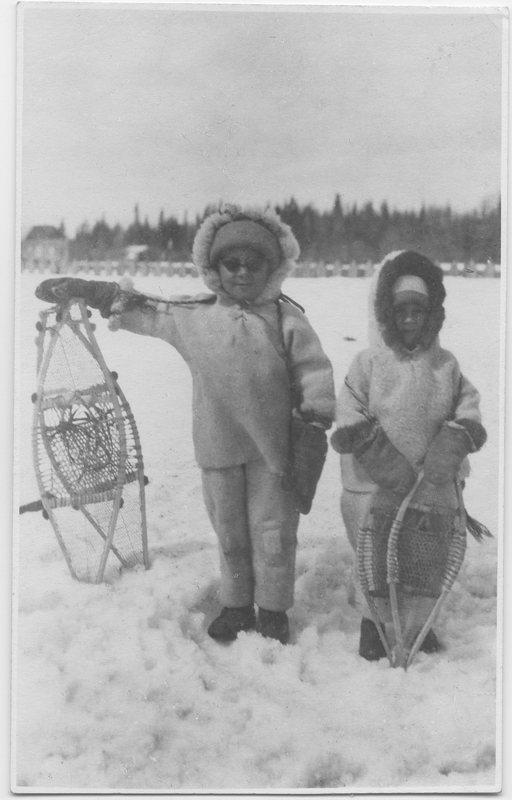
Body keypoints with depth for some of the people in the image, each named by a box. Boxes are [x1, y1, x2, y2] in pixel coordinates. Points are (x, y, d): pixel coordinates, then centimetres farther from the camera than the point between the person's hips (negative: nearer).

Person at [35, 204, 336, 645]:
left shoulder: (286, 318, -6)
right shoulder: (191, 315, 1)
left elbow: (315, 371, -4)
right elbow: (139, 310, 10)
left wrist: (314, 423, -9)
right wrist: (85, 290, 8)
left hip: (273, 445, -2)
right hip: (218, 445, 3)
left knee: (274, 530, 8)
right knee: (229, 530, 16)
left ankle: (273, 609, 27)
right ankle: (237, 604, 34)